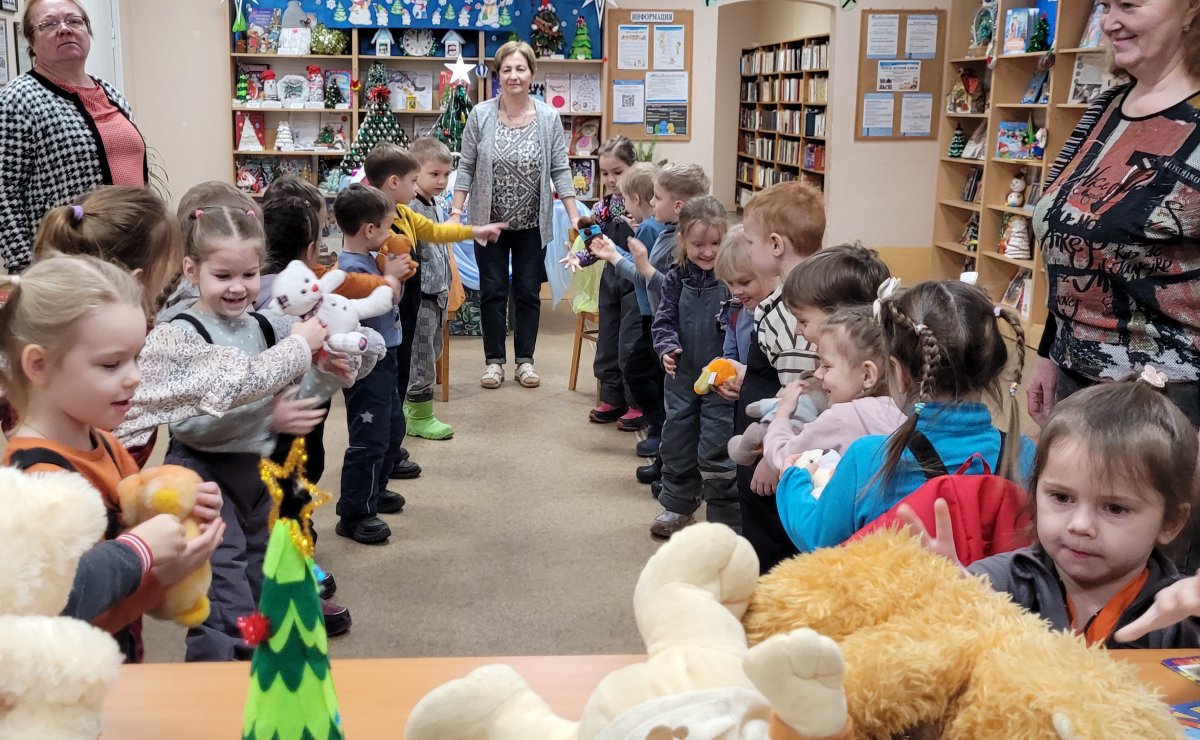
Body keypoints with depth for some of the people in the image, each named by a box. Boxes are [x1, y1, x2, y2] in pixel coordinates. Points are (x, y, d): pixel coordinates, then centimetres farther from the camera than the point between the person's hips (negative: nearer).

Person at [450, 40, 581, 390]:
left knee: (528, 292, 9)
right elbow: (466, 168, -2)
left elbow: (560, 170, -2)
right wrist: (456, 212, -7)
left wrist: (574, 217, -6)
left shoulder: (549, 117, -4)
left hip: (532, 224, 1)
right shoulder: (480, 115, -6)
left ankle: (525, 360, 20)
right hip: (489, 222, 0)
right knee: (493, 292, 7)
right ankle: (494, 360, 18)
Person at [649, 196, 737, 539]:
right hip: (682, 376, 5)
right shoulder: (676, 279, 1)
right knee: (677, 442, 16)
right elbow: (665, 320, 4)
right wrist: (667, 347, -15)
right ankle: (677, 506, 35)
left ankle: (727, 519, 14)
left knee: (716, 448, -2)